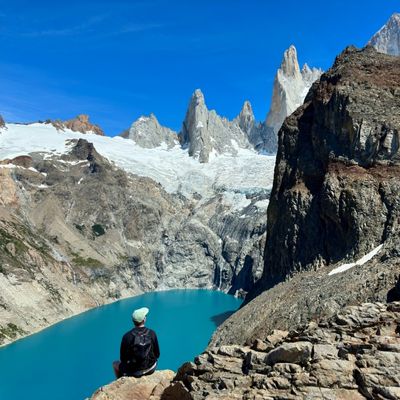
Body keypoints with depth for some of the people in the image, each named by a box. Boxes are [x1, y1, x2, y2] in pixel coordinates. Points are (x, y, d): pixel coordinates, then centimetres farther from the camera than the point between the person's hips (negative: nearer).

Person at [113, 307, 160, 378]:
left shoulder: (127, 336, -20)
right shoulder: (152, 334, -14)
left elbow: (123, 358, -9)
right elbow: (157, 354, -4)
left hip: (133, 372, -2)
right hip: (150, 369, 2)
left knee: (115, 364, 26)